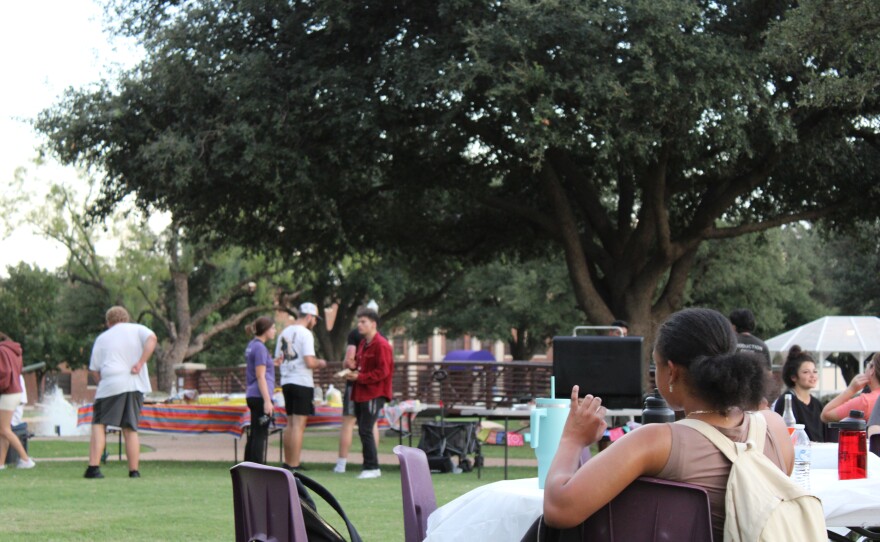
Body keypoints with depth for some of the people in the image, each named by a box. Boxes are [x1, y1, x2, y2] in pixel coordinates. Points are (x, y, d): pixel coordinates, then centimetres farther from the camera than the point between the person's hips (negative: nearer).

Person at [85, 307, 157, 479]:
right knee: (131, 429, 7)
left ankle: (93, 467, -14)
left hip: (110, 385, -1)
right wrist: (140, 363, -8)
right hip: (135, 385, 2)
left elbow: (95, 369, 11)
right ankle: (134, 471, 1)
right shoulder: (137, 329, 15)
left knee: (99, 425, 0)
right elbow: (152, 338, -7)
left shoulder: (102, 338, 16)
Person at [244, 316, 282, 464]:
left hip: (252, 396, 9)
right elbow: (260, 376, -18)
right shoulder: (260, 348, -14)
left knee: (254, 434, 13)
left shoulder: (252, 345, 14)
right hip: (260, 396, -9)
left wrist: (272, 363, 18)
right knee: (261, 435, -6)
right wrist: (267, 401, -19)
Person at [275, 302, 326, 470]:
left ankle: (288, 463, 20)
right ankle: (294, 466, -8)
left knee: (291, 424, 15)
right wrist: (320, 363, 1)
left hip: (286, 382, 8)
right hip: (302, 383, -8)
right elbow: (310, 362, -18)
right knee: (299, 425, -6)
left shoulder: (284, 332, 13)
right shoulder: (305, 333, -11)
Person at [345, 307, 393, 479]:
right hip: (361, 394, 9)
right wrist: (353, 373, 6)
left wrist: (360, 377, -17)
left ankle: (372, 467, -6)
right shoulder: (363, 343, 17)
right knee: (363, 430, 9)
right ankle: (370, 467, 14)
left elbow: (383, 372, -17)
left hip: (374, 395, -9)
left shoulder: (381, 345, -12)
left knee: (365, 430, -12)